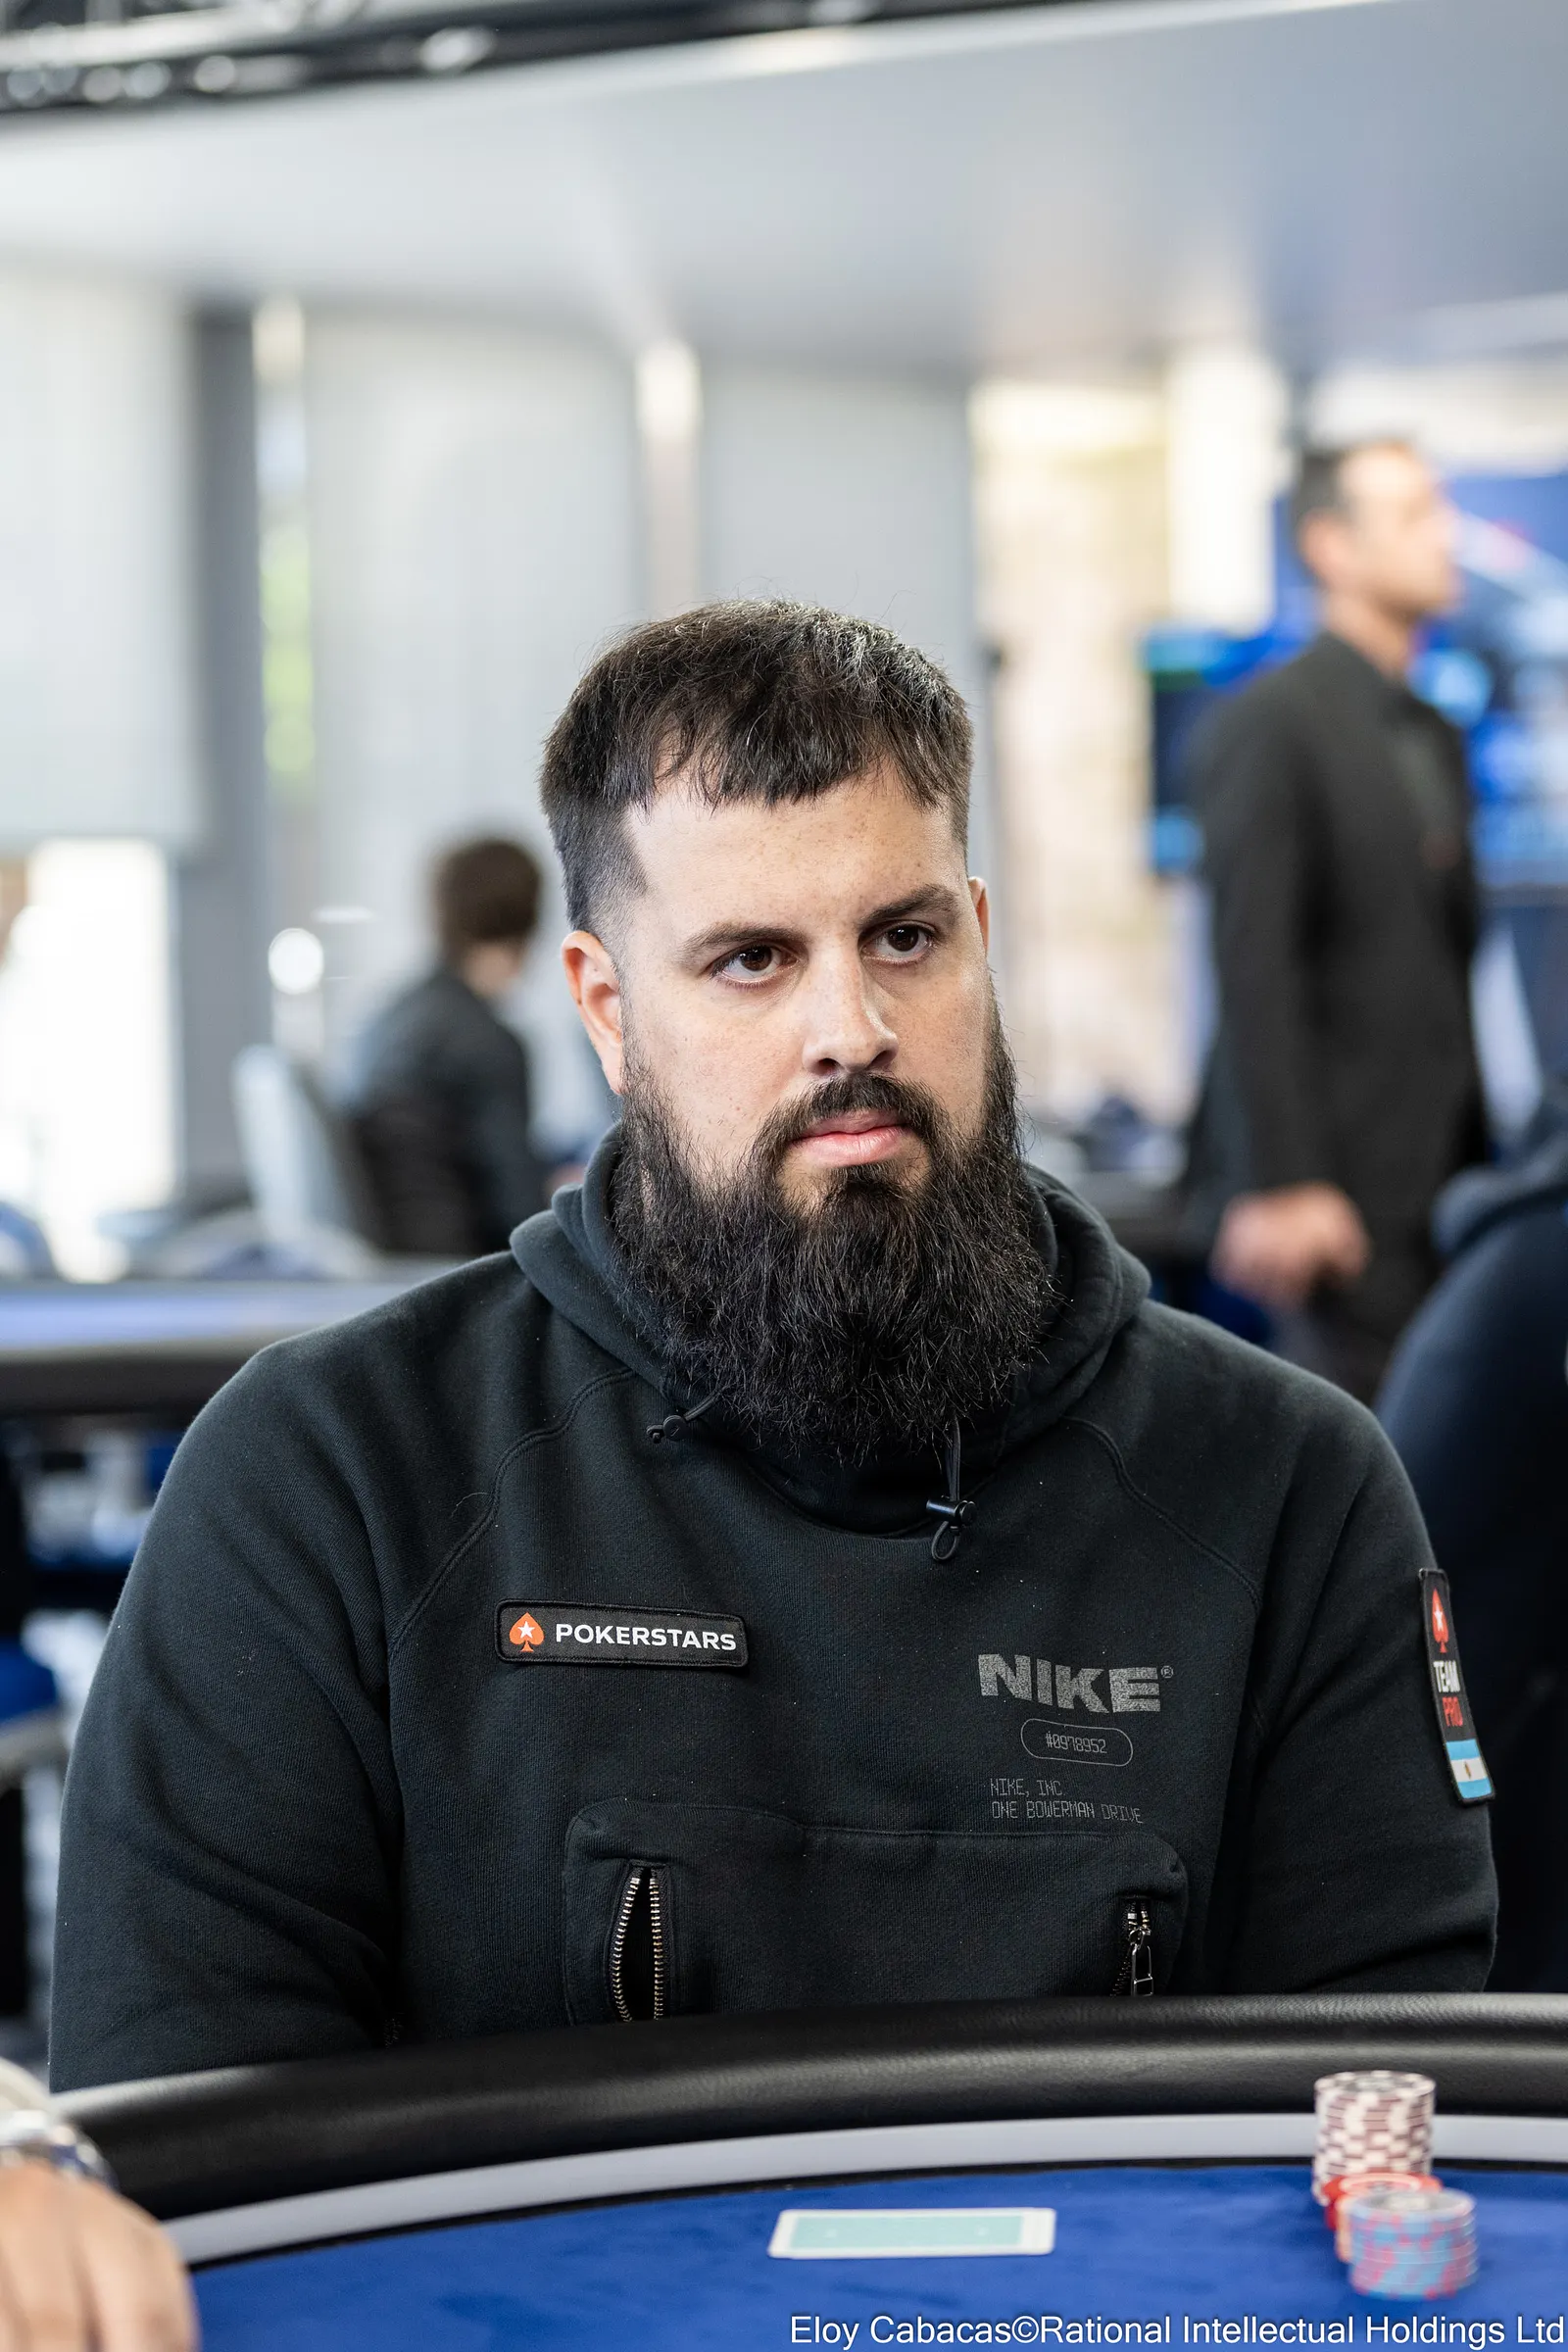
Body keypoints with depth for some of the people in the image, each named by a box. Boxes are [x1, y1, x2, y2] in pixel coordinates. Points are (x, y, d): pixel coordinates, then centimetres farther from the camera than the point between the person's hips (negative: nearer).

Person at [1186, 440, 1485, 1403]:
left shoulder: (1439, 738, 18)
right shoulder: (1271, 721, -8)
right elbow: (1254, 968, -14)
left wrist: (1477, 1158, 13)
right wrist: (1279, 1184, -20)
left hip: (1442, 1172, 8)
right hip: (1341, 1173, -8)